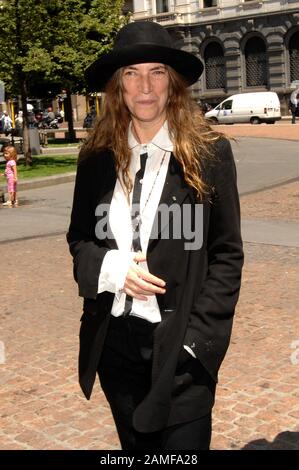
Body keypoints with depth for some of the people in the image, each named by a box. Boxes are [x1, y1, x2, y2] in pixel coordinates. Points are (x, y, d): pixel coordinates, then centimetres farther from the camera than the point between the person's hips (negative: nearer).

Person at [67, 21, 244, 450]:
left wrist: (197, 338, -11)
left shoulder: (209, 152, -7)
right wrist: (112, 267, -11)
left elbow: (226, 254, -5)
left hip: (180, 343, -4)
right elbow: (79, 240, 11)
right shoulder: (97, 157, 3)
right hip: (113, 341, 4)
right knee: (135, 445, 20)